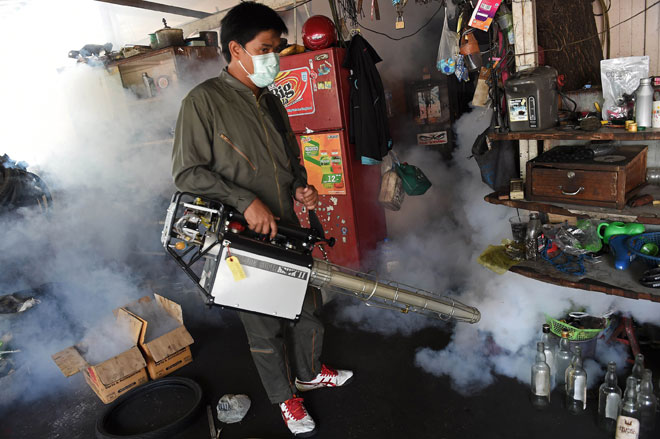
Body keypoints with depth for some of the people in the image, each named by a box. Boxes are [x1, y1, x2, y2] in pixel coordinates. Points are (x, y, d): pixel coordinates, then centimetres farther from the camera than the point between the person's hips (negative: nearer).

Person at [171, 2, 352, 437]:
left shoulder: (272, 103, 11)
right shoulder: (204, 101, -11)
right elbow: (188, 171, -14)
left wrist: (299, 186, 0)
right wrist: (246, 202, -22)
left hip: (287, 228, 7)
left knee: (309, 305, 20)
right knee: (266, 327, 9)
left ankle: (309, 373, 45)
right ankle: (285, 397, 34)